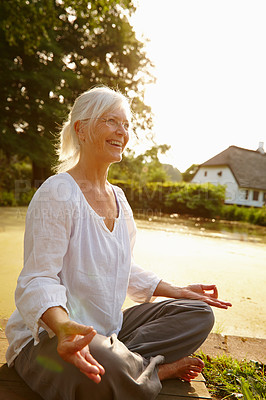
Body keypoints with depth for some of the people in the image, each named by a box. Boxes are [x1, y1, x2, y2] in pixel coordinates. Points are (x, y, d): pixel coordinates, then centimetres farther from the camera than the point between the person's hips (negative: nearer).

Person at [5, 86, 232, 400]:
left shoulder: (118, 198, 6)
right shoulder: (57, 193, -17)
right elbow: (38, 280, -20)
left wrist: (179, 292, 9)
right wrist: (65, 326, -41)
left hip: (107, 330, 7)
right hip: (48, 334, -6)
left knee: (199, 313, 0)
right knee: (110, 371, -38)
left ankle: (130, 363, -12)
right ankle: (159, 369, -6)